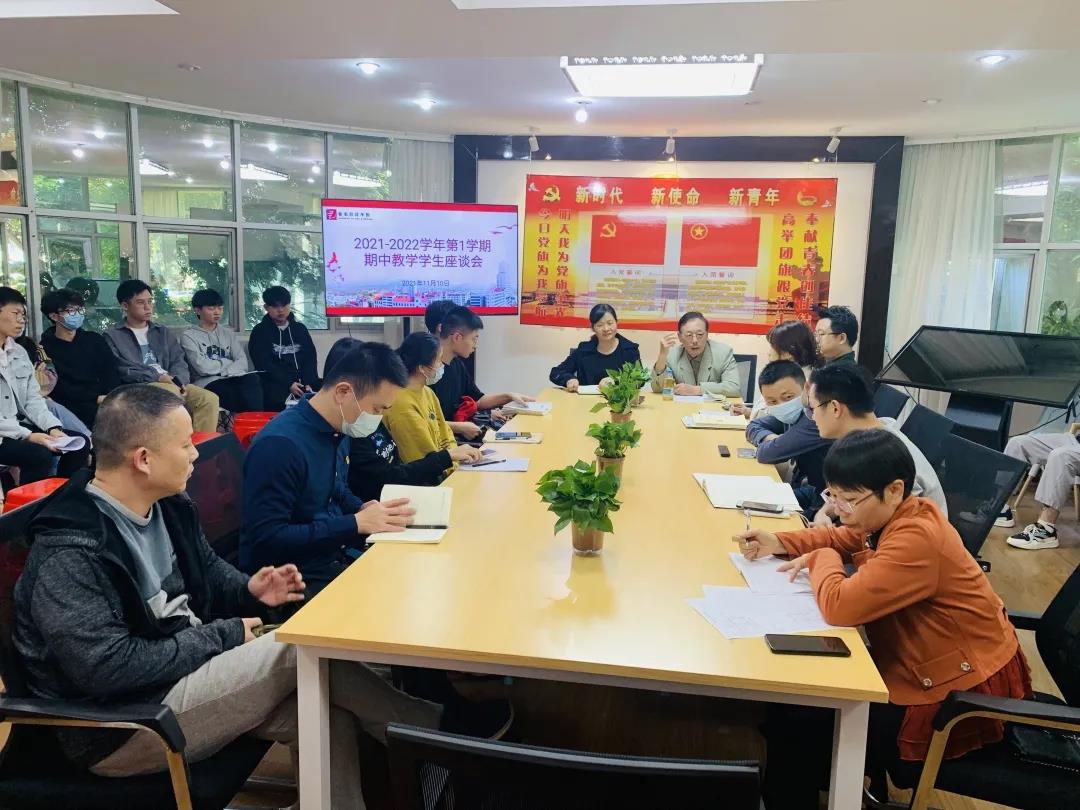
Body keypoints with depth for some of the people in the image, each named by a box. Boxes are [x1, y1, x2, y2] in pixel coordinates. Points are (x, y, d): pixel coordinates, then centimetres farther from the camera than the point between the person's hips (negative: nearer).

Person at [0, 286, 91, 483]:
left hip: (21, 427, 7)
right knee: (40, 454, -30)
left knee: (80, 442, -9)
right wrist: (27, 436, -23)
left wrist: (53, 427, -10)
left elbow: (33, 399, 8)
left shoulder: (19, 352, 13)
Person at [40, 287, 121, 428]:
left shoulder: (95, 340, 18)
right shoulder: (46, 349, 5)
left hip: (106, 401, 4)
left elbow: (112, 374, 8)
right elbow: (60, 389, -4)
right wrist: (97, 399, -16)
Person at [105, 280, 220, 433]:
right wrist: (157, 377, -16)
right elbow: (122, 370, -6)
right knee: (172, 392, -36)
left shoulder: (163, 332, 23)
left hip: (172, 384, 5)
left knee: (209, 398, -21)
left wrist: (176, 381, -10)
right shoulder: (112, 337, 8)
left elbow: (179, 362, 12)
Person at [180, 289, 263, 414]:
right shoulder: (188, 336, 7)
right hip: (208, 383, -4)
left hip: (232, 379, 4)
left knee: (252, 379, -32)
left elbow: (243, 362, 5)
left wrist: (224, 371, -13)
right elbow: (202, 367, -8)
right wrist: (229, 364, 3)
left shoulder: (228, 333, 21)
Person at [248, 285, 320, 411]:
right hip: (276, 384, -4)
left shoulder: (300, 329, 17)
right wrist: (289, 384, -16)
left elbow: (311, 358, 9)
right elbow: (263, 364, -4)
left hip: (302, 383, 4)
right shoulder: (259, 331, 6)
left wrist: (309, 383, -9)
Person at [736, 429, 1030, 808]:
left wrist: (821, 560, -16)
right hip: (919, 665, 9)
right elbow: (841, 539, 17)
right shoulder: (892, 515, -2)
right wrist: (779, 543, -1)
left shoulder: (916, 539, -31)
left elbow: (840, 606, -37)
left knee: (794, 720, -6)